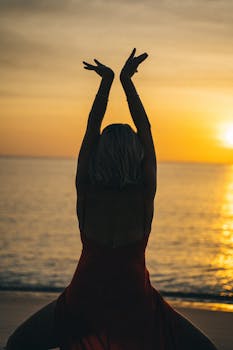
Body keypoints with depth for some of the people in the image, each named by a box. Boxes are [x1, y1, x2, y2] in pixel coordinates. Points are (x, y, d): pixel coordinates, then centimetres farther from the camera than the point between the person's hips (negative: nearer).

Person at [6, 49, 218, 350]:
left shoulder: (86, 190, -7)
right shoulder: (144, 193, -8)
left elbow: (91, 128, 3)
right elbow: (145, 129, 0)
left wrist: (107, 80, 8)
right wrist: (126, 80, 6)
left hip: (84, 301, 1)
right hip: (136, 304, -1)